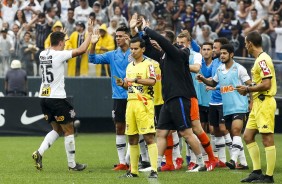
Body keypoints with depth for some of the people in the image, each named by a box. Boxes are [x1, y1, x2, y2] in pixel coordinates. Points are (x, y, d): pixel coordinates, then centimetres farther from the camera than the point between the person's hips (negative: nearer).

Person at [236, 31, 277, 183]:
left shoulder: (263, 60, -15)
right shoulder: (259, 59, 15)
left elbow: (266, 84, -21)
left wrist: (248, 89, -12)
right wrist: (248, 90, 11)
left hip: (265, 102, -11)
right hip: (257, 103, 11)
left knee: (267, 139, -6)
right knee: (248, 136, 12)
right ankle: (257, 172, 16)